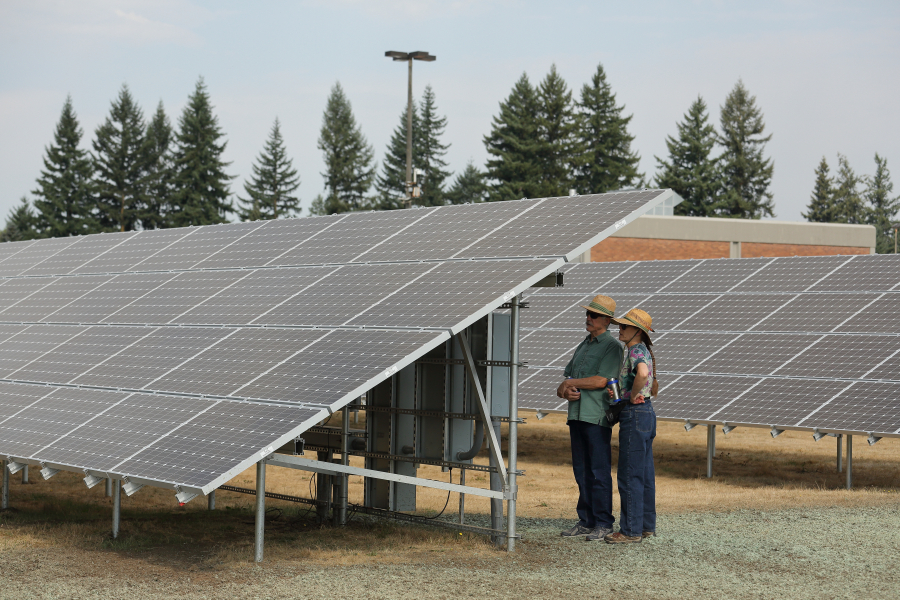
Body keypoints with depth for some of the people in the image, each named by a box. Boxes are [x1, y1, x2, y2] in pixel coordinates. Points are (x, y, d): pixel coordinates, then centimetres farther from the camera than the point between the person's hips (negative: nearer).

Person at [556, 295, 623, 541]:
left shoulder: (612, 346, -3)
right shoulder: (582, 346, 21)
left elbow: (601, 380, -15)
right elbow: (565, 383, 19)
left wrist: (571, 383, -5)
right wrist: (565, 391, -4)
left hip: (597, 417, -8)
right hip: (576, 415, 8)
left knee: (599, 472, -6)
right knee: (581, 471, 9)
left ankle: (603, 524, -2)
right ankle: (586, 521, 14)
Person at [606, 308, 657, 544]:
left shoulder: (636, 350, -15)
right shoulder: (642, 350, 15)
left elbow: (642, 374, -38)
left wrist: (633, 395, -22)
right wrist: (619, 392, 11)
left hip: (635, 414, -10)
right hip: (646, 412, 10)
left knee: (630, 475, -5)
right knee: (645, 474, 14)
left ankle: (631, 530, -1)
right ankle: (647, 526, 20)